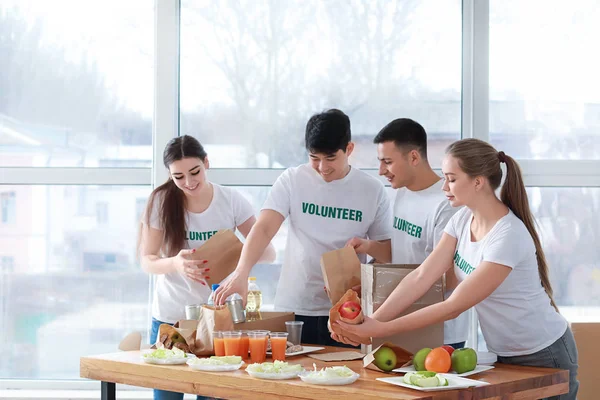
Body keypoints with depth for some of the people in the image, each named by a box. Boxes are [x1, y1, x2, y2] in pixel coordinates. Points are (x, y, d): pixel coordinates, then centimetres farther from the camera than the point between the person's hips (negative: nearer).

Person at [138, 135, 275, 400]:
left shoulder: (231, 200, -7)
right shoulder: (161, 201, -9)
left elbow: (268, 252, -8)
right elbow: (147, 261, -7)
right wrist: (175, 263, -29)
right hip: (169, 318, 0)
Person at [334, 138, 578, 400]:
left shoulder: (509, 237, -27)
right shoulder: (463, 220, -3)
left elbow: (454, 306, -27)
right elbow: (421, 277, -10)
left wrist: (382, 329, -27)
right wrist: (373, 321, -21)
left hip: (543, 356, -7)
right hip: (504, 353, 7)